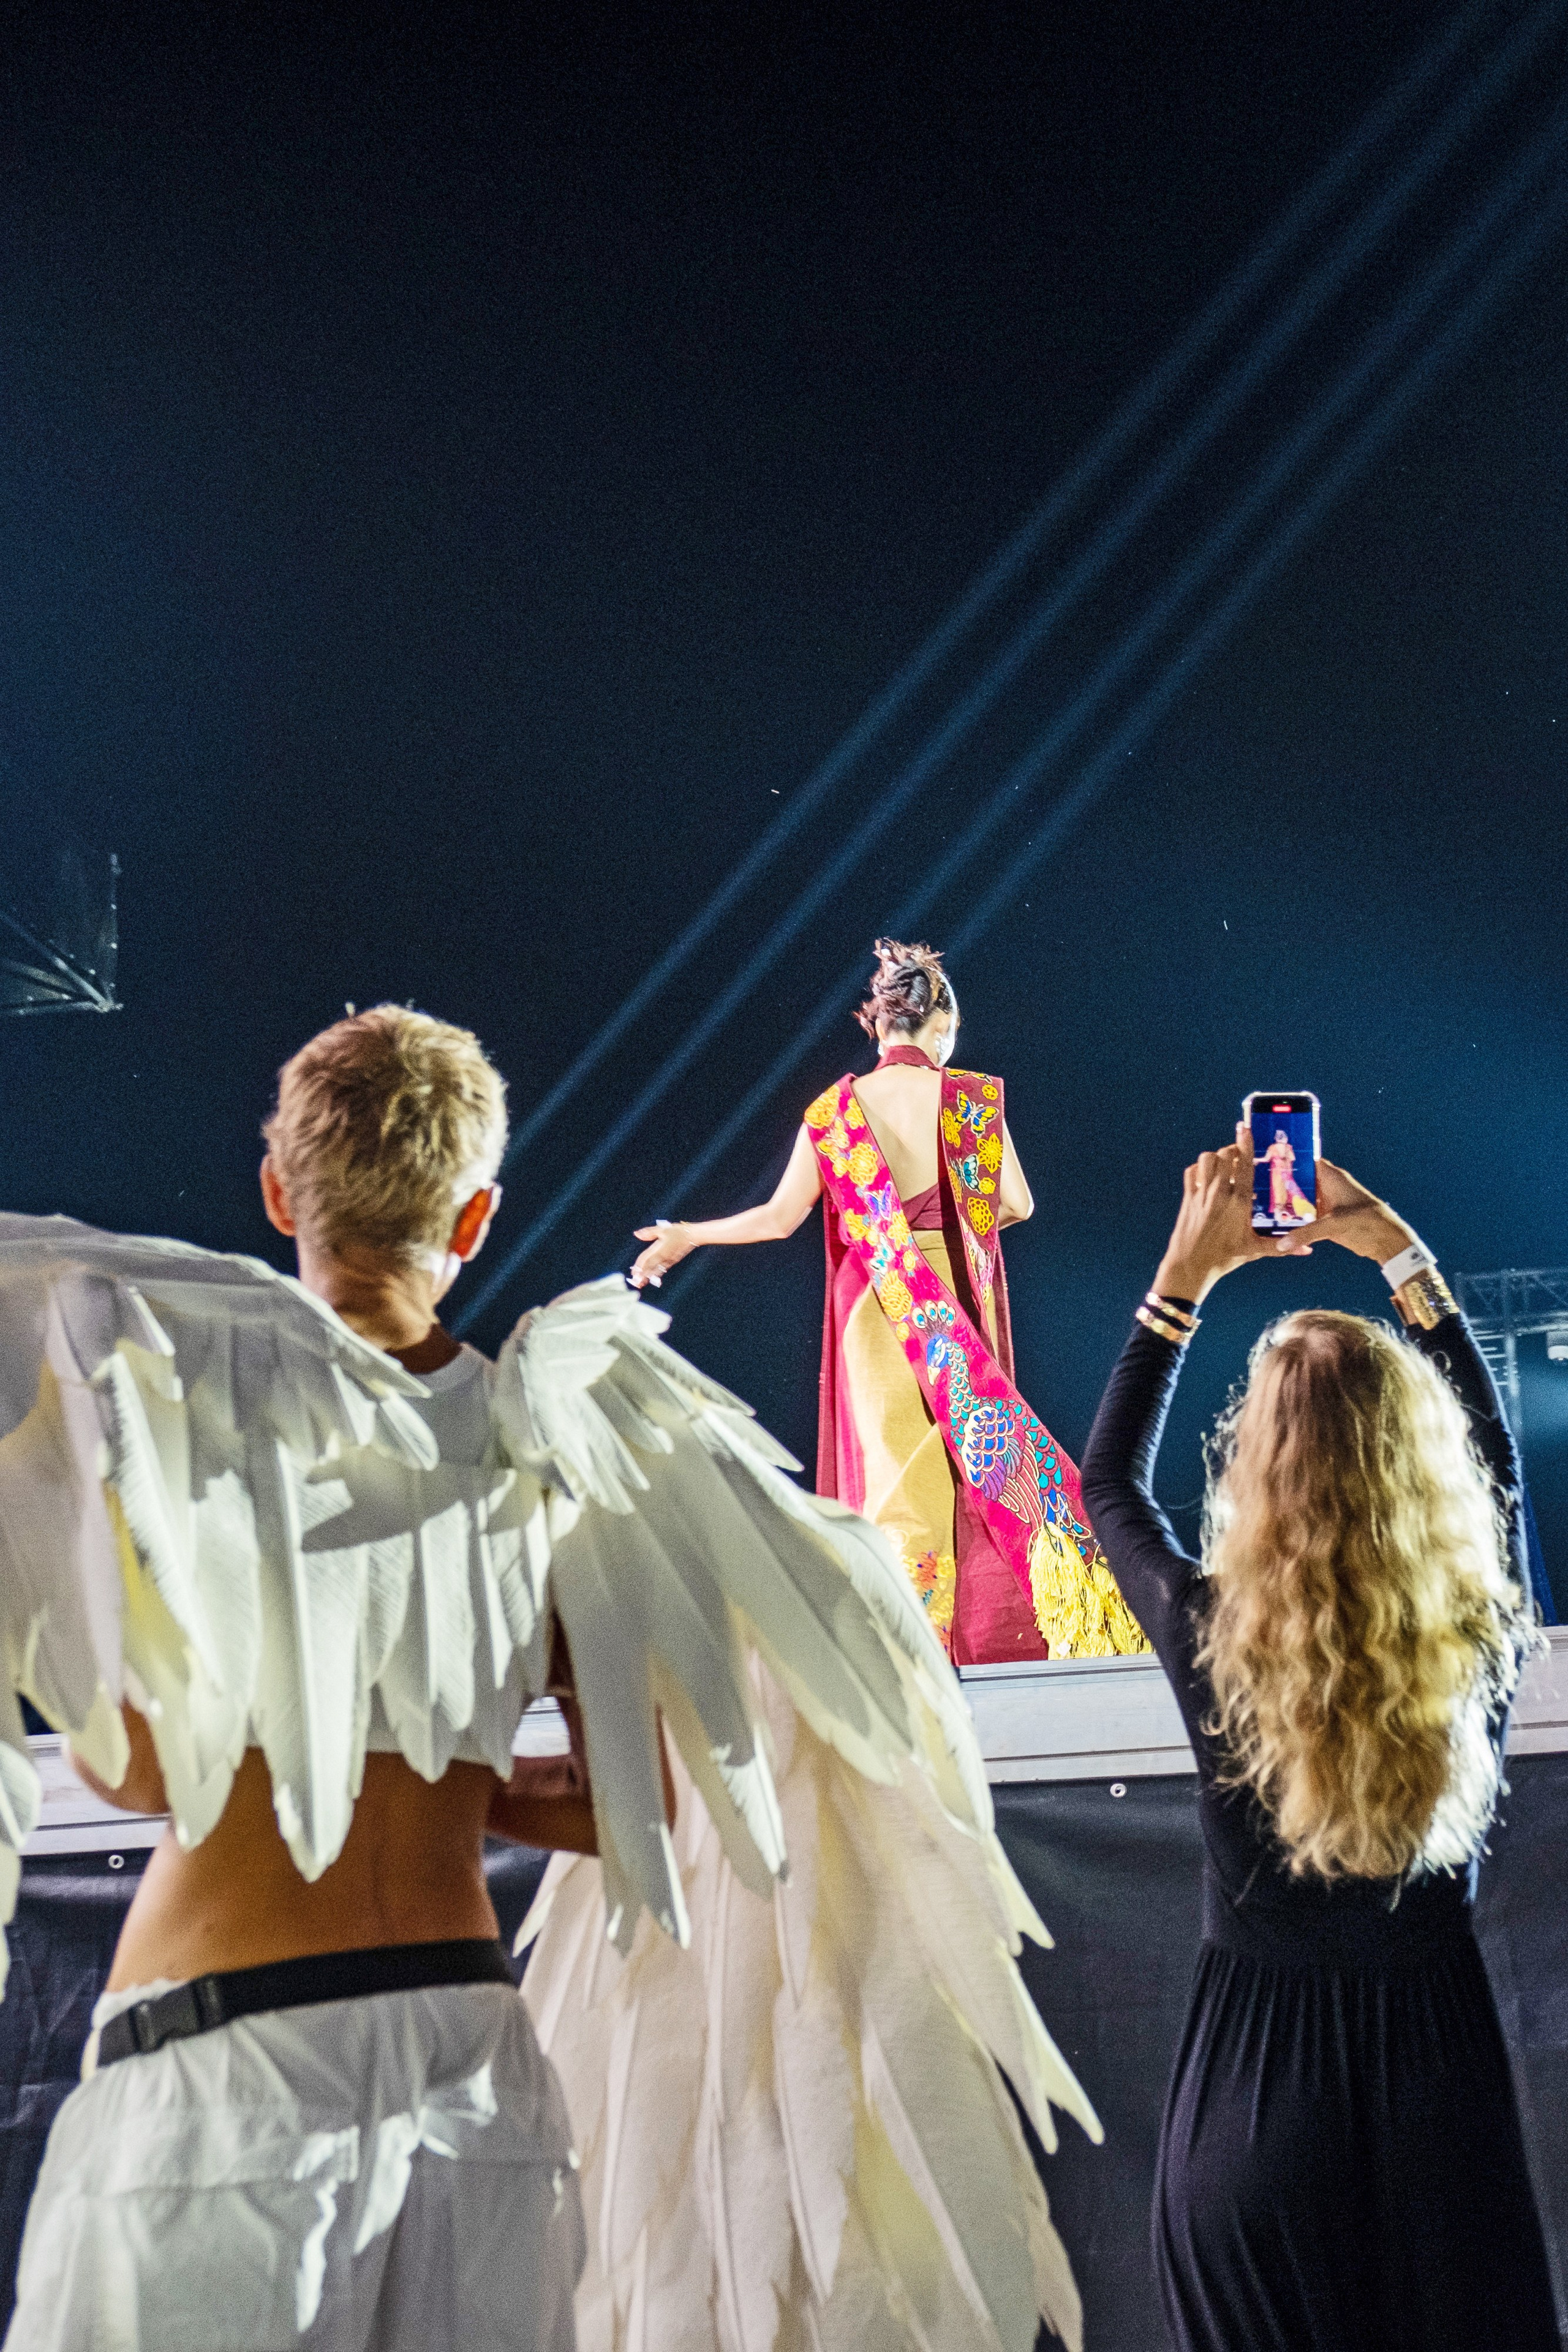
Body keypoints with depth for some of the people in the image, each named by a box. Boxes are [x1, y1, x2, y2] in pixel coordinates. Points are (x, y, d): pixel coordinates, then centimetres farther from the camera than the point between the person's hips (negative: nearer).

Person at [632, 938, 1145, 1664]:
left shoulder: (836, 1108, -2)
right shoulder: (973, 1097, -5)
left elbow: (780, 1217, -5)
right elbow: (1017, 1202, -5)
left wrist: (687, 1235, 7)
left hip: (876, 1309, 1)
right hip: (959, 1301, 0)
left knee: (893, 1463, 6)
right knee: (971, 1451, 9)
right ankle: (988, 1625, 11)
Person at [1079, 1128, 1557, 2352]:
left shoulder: (1210, 1636, -19)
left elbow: (1110, 1482, 3)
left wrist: (1186, 1274, 7)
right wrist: (1397, 1251, 13)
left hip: (1256, 2085, -1)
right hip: (1442, 2077, 1)